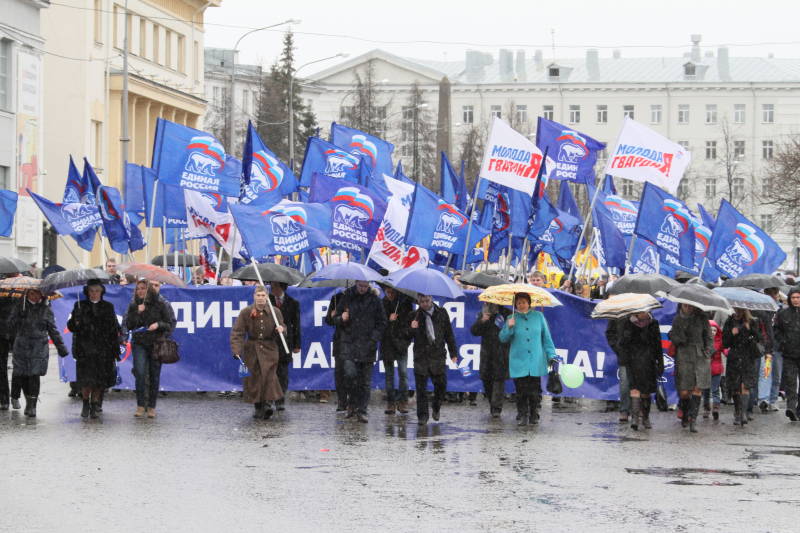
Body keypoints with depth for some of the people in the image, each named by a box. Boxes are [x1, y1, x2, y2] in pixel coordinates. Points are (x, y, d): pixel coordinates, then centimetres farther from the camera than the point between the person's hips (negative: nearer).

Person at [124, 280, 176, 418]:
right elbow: (128, 325, 0)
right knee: (140, 372, -15)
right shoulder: (134, 305, 5)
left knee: (154, 375, 2)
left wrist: (158, 325, -18)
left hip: (156, 344, -1)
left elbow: (171, 323, 0)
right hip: (139, 343, 1)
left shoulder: (161, 304, -2)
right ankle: (140, 405, -9)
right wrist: (137, 312, -12)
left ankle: (151, 407, 11)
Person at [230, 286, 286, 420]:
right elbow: (237, 333, -7)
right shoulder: (246, 312, -5)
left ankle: (267, 403, -16)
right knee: (254, 377, 0)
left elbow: (282, 326, 13)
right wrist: (236, 351, -19)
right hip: (251, 349, 0)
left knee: (269, 375, -15)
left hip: (269, 349, 0)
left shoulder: (275, 312, 0)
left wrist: (281, 329, -13)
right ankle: (258, 407, 10)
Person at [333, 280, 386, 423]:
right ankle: (352, 403, 4)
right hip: (349, 343, -1)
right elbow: (335, 318, 13)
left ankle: (362, 411, 9)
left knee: (365, 381, 1)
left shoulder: (374, 300, 5)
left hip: (367, 346, 1)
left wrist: (373, 339, -3)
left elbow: (382, 323, 9)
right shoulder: (347, 297, 6)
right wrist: (341, 319, -10)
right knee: (350, 373, -18)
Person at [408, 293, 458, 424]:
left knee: (441, 384, 1)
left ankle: (436, 408, 26)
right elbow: (407, 336, 9)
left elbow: (449, 334, 12)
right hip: (421, 356, -1)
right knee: (421, 388, -1)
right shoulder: (414, 315, 4)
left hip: (438, 355, 1)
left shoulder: (442, 313, 7)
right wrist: (411, 329, -13)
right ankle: (422, 415, 6)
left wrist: (453, 353, 10)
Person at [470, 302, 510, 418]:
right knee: (486, 379, 9)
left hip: (502, 354, -4)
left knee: (499, 379, -8)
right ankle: (492, 404, 26)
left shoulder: (506, 314, -1)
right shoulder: (482, 315, 8)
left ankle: (496, 408, -8)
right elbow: (474, 331, 0)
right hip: (487, 355, 4)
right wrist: (482, 321, -15)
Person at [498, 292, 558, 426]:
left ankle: (534, 415, 14)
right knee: (521, 391, -3)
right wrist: (509, 327, -13)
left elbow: (546, 336, 11)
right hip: (519, 362, 0)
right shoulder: (512, 319, 6)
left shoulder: (538, 316, 7)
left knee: (535, 390, 1)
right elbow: (502, 338, 5)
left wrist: (551, 355, 8)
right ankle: (522, 416, 6)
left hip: (536, 361, 0)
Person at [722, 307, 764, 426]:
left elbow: (760, 339, 1)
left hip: (748, 358, -2)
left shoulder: (752, 322, 4)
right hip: (734, 359, 2)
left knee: (745, 386, -15)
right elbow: (725, 343, 4)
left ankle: (743, 413, -21)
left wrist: (751, 330, -12)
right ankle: (737, 413, 22)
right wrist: (731, 334, -13)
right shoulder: (730, 322, 6)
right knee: (735, 389, 4)